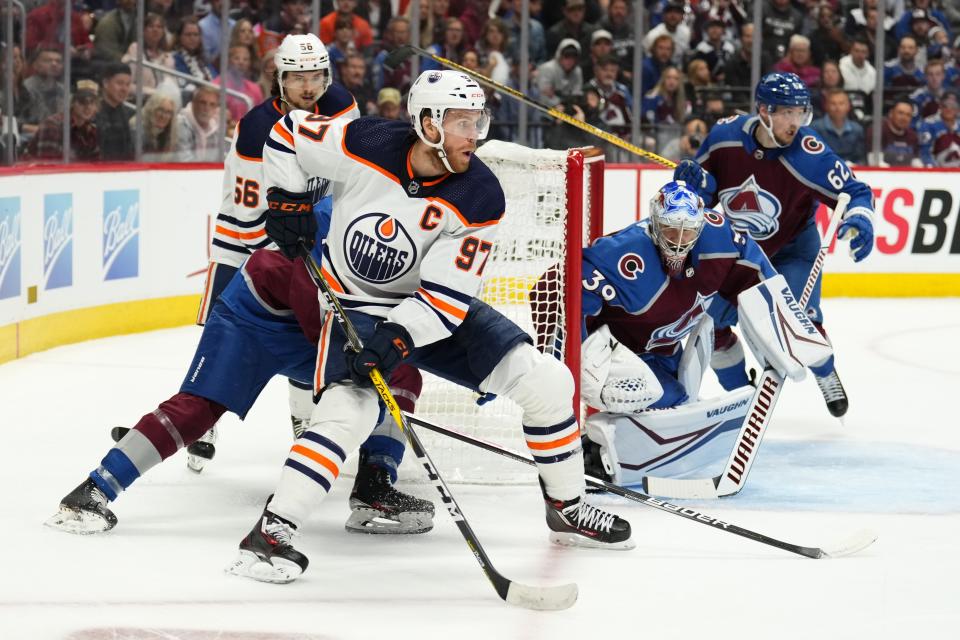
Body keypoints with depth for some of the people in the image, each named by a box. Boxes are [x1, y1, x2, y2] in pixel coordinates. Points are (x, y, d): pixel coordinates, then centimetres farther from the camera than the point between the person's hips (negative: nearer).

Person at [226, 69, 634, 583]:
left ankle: (567, 509, 13)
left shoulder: (479, 197, -19)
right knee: (347, 410, -29)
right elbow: (287, 134, -3)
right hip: (356, 305, -2)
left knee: (545, 381, -7)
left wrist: (398, 338, -34)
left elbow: (448, 295, -22)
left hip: (433, 309, 2)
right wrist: (286, 202, -8)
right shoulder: (364, 146, -21)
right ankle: (269, 534, -24)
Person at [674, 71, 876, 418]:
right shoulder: (725, 135, -20)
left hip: (791, 247, -3)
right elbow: (704, 181, -2)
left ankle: (826, 376, 16)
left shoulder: (810, 153, -29)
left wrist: (859, 220, -41)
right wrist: (694, 179, -25)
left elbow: (854, 192, -21)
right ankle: (740, 392, 22)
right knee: (709, 321, -2)